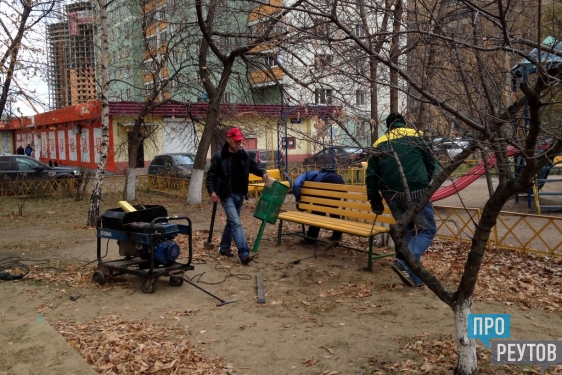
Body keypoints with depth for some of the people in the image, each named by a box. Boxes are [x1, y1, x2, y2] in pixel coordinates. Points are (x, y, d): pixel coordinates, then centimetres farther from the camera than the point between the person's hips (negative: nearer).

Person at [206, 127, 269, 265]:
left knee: (231, 222, 17)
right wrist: (212, 191, -20)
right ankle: (244, 253, -20)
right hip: (227, 195, -6)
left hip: (239, 195, 6)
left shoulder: (244, 155, 4)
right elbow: (211, 176, -7)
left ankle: (224, 247, 33)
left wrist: (262, 172, -4)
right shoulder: (219, 156, -11)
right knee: (236, 223, -15)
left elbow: (254, 166, 17)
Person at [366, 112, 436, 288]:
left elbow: (371, 174, 8)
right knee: (427, 229, 5)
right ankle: (404, 262, -16)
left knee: (407, 231, 16)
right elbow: (431, 163, 11)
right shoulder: (417, 135, 8)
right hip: (415, 191, -4)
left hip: (391, 194, 4)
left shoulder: (379, 143, 13)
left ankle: (413, 277, 17)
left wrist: (375, 200, 13)